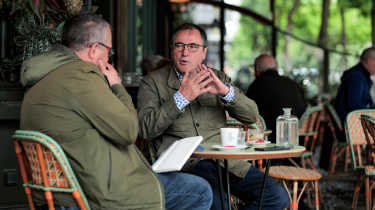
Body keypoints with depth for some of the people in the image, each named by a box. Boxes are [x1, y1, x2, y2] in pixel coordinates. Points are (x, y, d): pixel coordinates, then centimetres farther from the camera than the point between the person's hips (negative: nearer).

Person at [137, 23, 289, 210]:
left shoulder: (218, 78, 20)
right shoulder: (153, 82, 10)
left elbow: (251, 116, 9)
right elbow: (146, 129, -5)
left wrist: (225, 91, -9)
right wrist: (182, 97, -13)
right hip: (185, 163, -4)